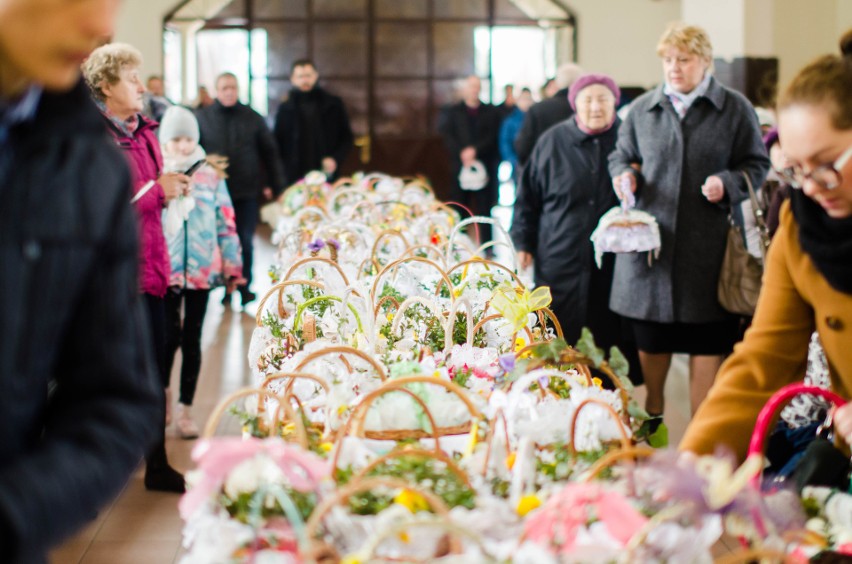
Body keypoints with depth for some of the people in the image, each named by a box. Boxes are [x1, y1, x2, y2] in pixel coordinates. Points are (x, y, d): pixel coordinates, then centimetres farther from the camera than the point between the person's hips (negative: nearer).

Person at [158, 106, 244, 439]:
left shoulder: (211, 175, 5)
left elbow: (226, 222, 7)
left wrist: (232, 267, 6)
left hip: (202, 269, 2)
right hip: (165, 269, -2)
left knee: (191, 338, 6)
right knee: (171, 335, -8)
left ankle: (185, 409, 15)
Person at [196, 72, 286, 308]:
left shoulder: (252, 118, 5)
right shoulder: (202, 118, 1)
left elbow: (269, 153, 8)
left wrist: (273, 184, 4)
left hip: (247, 193, 0)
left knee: (245, 242, 3)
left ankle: (245, 287, 14)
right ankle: (224, 286, 19)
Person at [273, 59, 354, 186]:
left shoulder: (334, 104, 8)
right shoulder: (285, 109, 8)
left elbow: (347, 138, 11)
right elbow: (278, 144, 9)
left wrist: (336, 159, -6)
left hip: (327, 177, 0)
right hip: (295, 180, 0)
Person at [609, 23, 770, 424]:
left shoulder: (734, 109, 0)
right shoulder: (642, 108, 8)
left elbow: (756, 165, 4)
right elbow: (621, 156, 19)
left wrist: (727, 183, -15)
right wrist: (625, 175, -2)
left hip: (706, 247, -2)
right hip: (650, 238, 3)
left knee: (706, 338, 2)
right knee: (650, 336, 12)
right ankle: (652, 413, 31)